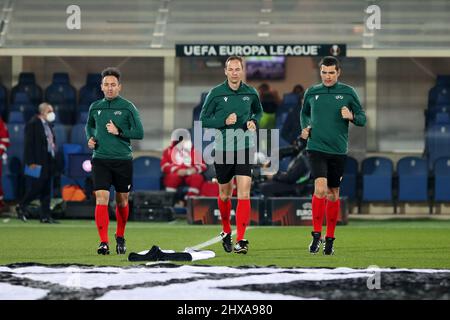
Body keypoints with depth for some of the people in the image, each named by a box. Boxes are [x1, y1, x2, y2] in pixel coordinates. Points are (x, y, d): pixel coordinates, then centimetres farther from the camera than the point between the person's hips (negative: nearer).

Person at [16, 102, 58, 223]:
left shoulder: (48, 125, 16)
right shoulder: (33, 124, -10)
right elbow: (29, 144, -14)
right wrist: (31, 162, -19)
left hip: (48, 162, 9)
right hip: (37, 163, -9)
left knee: (46, 191, 7)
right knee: (36, 188, -8)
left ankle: (45, 216, 8)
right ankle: (21, 206, 12)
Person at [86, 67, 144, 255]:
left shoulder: (128, 108, -3)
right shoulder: (95, 107, 8)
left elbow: (139, 133, -6)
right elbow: (89, 126, 27)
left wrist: (119, 132, -16)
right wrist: (90, 139, 7)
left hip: (123, 160, -1)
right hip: (100, 160, 1)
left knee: (122, 200, 11)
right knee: (101, 198, -14)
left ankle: (120, 237, 33)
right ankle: (104, 242, -17)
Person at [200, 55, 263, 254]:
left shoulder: (251, 93, 3)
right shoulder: (216, 93, -3)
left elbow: (258, 111, 22)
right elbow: (204, 119, 0)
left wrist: (254, 122, 1)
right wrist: (224, 121, -15)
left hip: (244, 148, 0)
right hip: (223, 149, 0)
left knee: (244, 193, -13)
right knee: (224, 195, 11)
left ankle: (240, 240, -15)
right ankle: (226, 231, 35)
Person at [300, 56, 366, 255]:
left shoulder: (348, 92, 1)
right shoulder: (311, 93, 5)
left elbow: (362, 119, 4)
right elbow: (304, 113, 23)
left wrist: (351, 117, -17)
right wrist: (305, 127, 4)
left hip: (338, 150, 1)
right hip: (317, 148, -1)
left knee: (333, 194, 8)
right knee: (320, 188, -18)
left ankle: (329, 238, 20)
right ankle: (317, 234, -9)